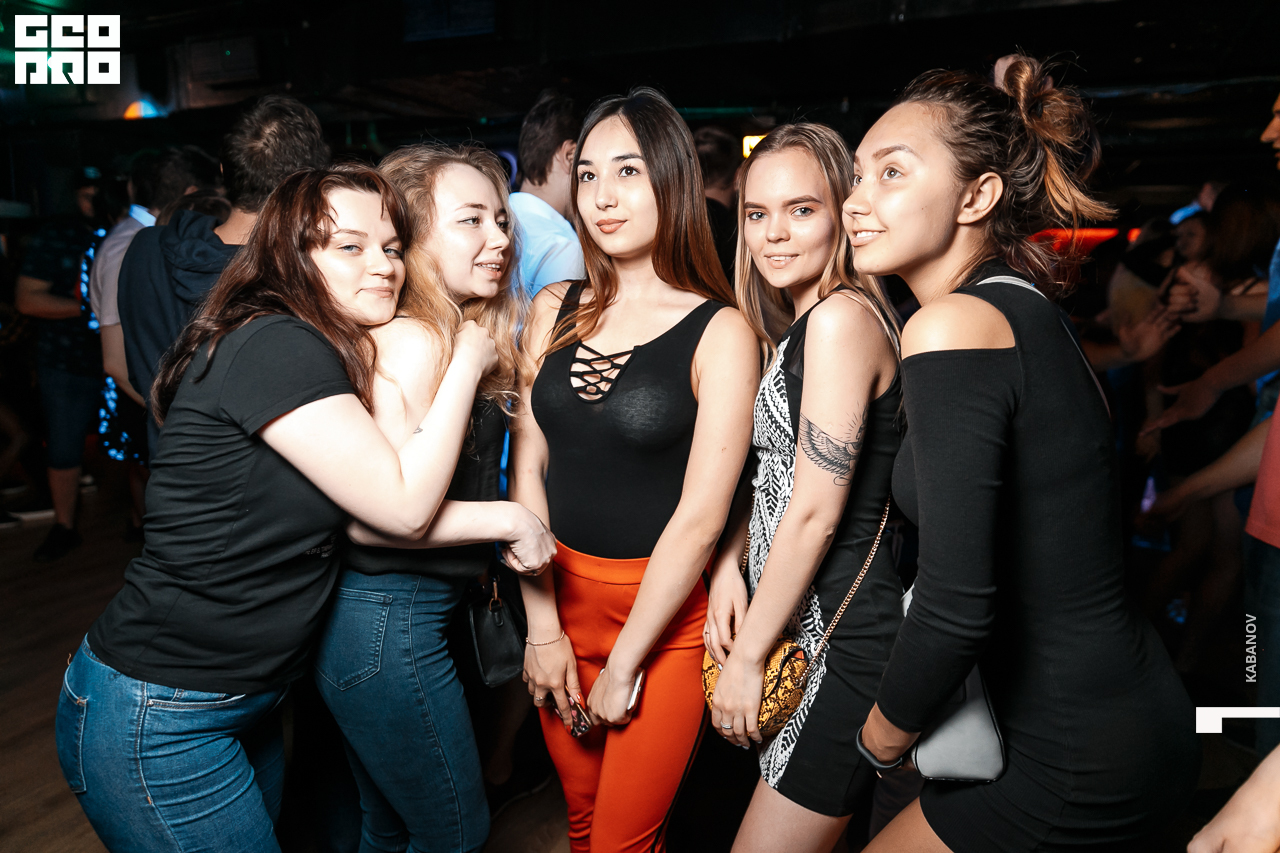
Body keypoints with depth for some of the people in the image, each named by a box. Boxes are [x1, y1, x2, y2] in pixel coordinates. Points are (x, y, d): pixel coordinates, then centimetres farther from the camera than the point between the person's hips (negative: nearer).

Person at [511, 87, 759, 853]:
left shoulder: (721, 332, -13)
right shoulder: (555, 309, 1)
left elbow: (700, 518, -16)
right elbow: (527, 467, 1)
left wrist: (623, 665, -11)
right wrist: (544, 626, -3)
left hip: (665, 615, -4)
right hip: (560, 598, 4)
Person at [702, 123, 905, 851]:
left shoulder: (841, 317, -19)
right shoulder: (807, 324, 12)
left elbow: (815, 514, -21)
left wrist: (747, 656, -12)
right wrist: (730, 563, -1)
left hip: (843, 638, -9)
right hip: (809, 624, 9)